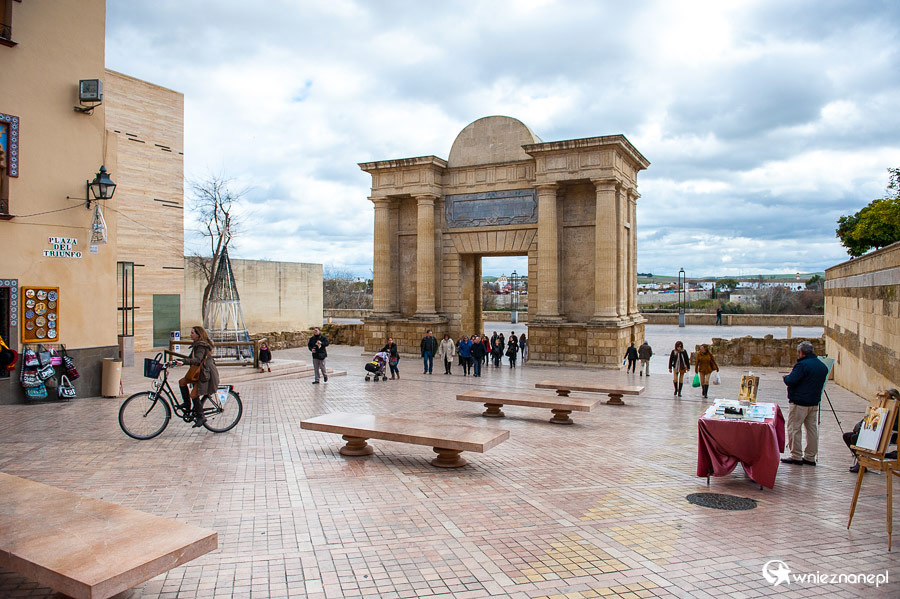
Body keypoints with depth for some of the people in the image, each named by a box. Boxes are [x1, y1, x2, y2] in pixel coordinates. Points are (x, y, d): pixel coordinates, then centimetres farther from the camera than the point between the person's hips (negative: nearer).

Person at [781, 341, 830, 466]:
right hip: (814, 402, 8)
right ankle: (810, 457, 17)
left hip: (800, 403, -8)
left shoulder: (802, 365, -17)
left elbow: (791, 381, -22)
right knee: (812, 428, 12)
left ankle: (796, 456, 3)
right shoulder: (823, 366, 9)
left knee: (794, 428, 0)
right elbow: (819, 383, 18)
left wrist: (786, 377, 0)